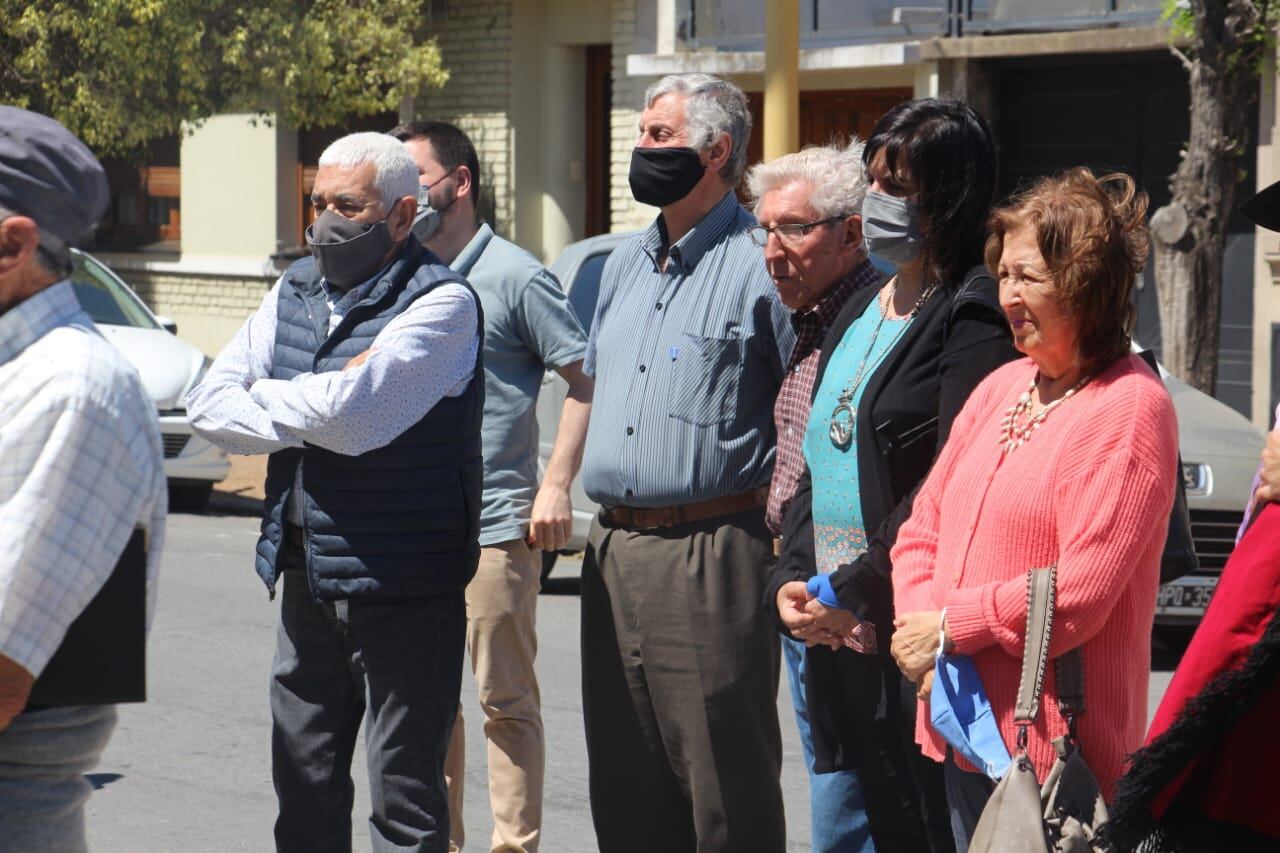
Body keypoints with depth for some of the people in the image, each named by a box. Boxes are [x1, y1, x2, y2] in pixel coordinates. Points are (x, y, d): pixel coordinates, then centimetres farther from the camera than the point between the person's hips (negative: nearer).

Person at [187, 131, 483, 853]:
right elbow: (210, 405, 5)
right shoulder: (295, 292, 12)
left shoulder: (442, 302, -10)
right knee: (304, 790, 12)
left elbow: (352, 412, -23)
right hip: (308, 579, 7)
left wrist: (264, 395, -4)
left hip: (401, 584, -7)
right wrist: (308, 415, -11)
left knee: (404, 795, -1)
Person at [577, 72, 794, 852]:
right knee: (625, 780, 12)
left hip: (712, 552, -8)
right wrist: (569, 486, 20)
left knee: (726, 782, -3)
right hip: (614, 549, 8)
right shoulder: (624, 264, 17)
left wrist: (778, 522, -9)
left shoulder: (760, 265, -7)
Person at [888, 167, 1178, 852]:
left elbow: (1080, 592, -17)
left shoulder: (1131, 409, -11)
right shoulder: (1002, 387, 14)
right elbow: (923, 530, 16)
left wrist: (950, 628, -10)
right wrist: (917, 629, -3)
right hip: (963, 729, 7)